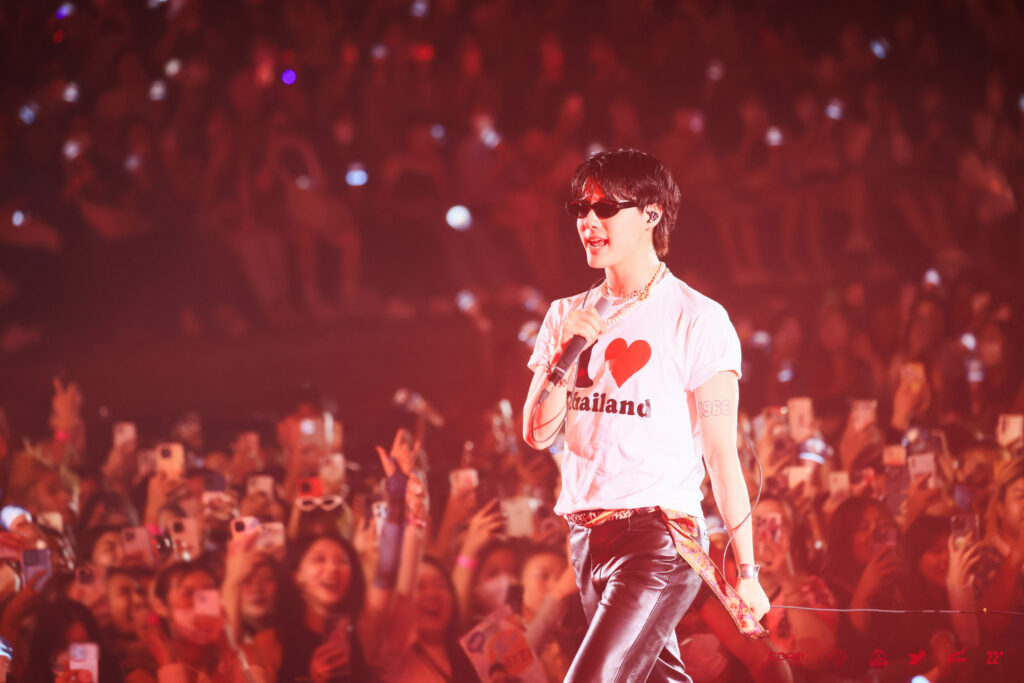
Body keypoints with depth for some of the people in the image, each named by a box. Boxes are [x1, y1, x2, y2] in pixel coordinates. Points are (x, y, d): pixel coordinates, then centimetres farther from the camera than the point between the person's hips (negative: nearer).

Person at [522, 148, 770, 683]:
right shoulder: (568, 316, 13)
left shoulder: (696, 319, -5)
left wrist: (745, 573, -7)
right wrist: (564, 355, -8)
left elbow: (722, 456, -6)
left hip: (660, 540, -6)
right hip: (587, 535, 6)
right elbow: (537, 434, 9)